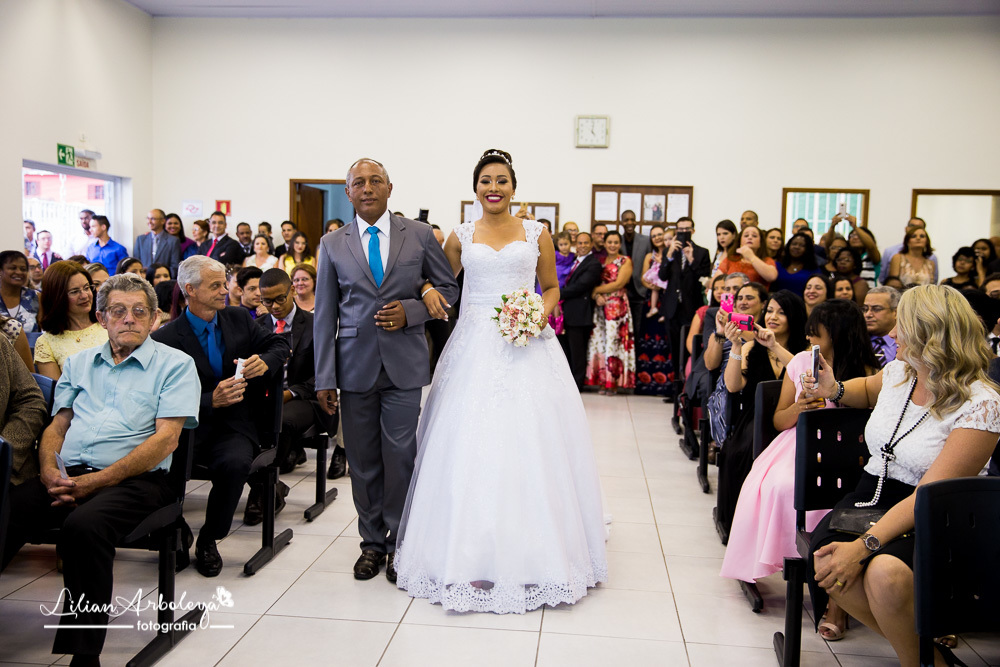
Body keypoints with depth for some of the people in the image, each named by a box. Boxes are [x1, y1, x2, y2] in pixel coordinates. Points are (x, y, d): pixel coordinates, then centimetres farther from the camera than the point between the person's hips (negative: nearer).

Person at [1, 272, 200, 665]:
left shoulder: (175, 364, 5)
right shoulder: (80, 363, 23)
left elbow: (165, 439, -6)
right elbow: (56, 426, 19)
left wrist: (96, 481, -12)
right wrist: (49, 470, -4)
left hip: (136, 480, -4)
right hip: (68, 476, 5)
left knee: (84, 525, -34)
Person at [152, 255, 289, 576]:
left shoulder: (239, 318, 10)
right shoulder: (166, 339, -3)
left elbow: (279, 345, 14)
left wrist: (264, 361, -9)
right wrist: (211, 401, -24)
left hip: (234, 426, 1)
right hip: (189, 425, -1)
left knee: (235, 463, -31)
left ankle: (208, 540, -4)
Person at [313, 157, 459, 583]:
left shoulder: (419, 235, 4)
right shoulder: (333, 244, 7)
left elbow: (448, 287, 10)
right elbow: (324, 314, 6)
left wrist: (411, 310, -9)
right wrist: (324, 378, 1)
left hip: (404, 365, -1)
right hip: (355, 366, 2)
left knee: (400, 456, 0)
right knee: (362, 460, 8)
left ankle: (400, 543, 18)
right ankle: (372, 542, 25)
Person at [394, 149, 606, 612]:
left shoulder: (536, 234, 7)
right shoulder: (460, 237, 9)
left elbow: (551, 287, 13)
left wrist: (540, 314, -6)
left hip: (527, 347, 0)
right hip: (475, 348, 1)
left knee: (530, 444, 0)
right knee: (472, 448, -1)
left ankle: (533, 553, 14)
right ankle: (476, 556, 9)